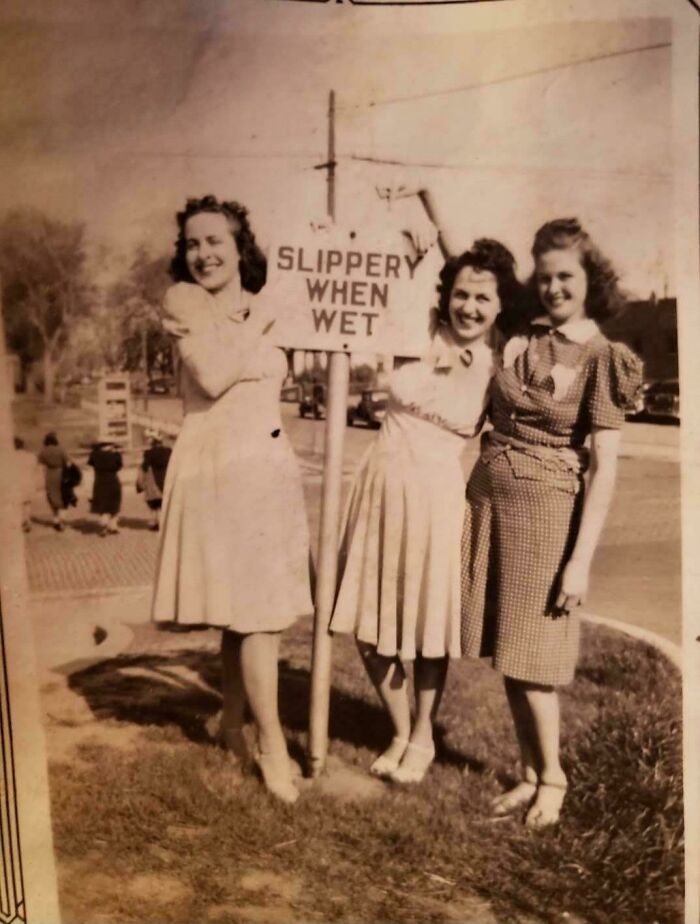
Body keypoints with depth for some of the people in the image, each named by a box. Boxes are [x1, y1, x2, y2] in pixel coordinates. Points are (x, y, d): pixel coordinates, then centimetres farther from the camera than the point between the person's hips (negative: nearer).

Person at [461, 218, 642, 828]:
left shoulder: (602, 358, -8)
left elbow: (605, 467, -11)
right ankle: (531, 773, 25)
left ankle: (552, 776, 22)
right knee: (505, 648, 10)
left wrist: (582, 559, -15)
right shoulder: (520, 337, 6)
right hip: (487, 496, 5)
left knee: (529, 652, 1)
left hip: (546, 505, -5)